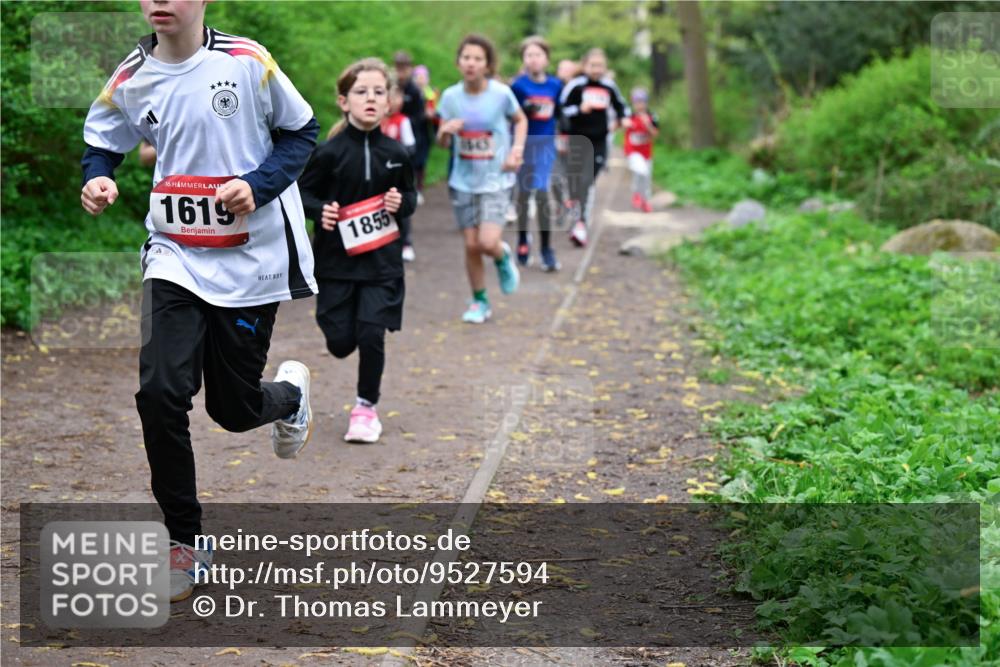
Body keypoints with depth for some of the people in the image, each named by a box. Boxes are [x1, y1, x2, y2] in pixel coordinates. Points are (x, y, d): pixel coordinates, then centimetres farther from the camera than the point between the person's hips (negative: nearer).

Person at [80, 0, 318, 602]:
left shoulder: (248, 61, -10)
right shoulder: (131, 79, -2)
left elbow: (301, 132, 0)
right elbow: (102, 142, 15)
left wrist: (256, 185, -16)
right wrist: (96, 178, -8)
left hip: (252, 261, -2)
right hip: (175, 258, 2)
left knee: (235, 409, 6)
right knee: (160, 395, -14)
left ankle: (290, 392, 46)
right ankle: (185, 542, 4)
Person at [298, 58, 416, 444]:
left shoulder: (395, 153, 1)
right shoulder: (330, 152, -7)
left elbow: (410, 194, 14)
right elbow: (301, 192, 1)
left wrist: (401, 203, -8)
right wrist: (320, 210, -18)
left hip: (381, 259, 1)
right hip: (336, 258, -1)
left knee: (371, 334, -7)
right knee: (341, 343, 1)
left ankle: (367, 407, 14)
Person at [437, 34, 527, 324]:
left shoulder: (501, 93, -11)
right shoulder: (450, 96, -5)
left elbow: (521, 120, 9)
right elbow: (443, 144, 2)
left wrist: (517, 149, -7)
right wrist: (445, 131, -20)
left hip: (496, 180, -2)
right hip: (463, 181, 3)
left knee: (488, 242, -16)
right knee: (471, 245, 5)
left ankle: (503, 257, 20)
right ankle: (479, 301, 24)